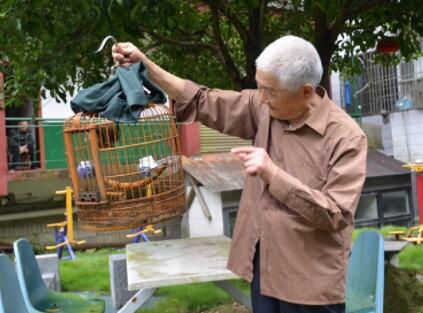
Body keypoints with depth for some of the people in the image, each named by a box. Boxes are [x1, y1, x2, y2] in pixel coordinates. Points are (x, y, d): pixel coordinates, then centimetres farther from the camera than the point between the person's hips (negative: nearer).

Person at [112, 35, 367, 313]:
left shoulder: (346, 137, -17)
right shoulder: (264, 108, -1)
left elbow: (336, 215, -21)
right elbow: (204, 103, 5)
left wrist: (273, 174, -27)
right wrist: (145, 65, -2)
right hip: (263, 264, 5)